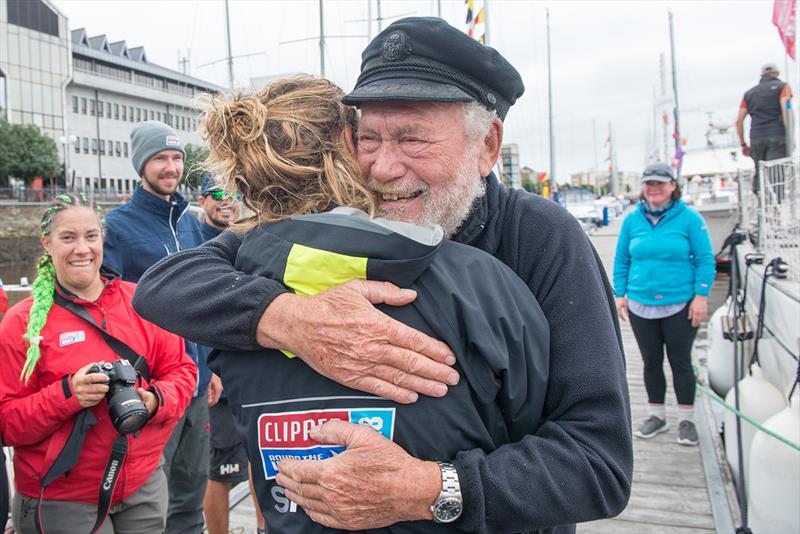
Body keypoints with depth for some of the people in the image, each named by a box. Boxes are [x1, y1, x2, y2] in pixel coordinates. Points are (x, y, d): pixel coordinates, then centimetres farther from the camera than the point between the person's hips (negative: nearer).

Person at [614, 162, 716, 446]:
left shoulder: (689, 218, -5)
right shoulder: (632, 220, 3)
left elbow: (705, 260, -4)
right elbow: (621, 261, 9)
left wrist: (701, 297, -9)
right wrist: (620, 294, 4)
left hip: (680, 306, -3)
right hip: (641, 305, 3)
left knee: (681, 362, 7)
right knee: (651, 362, 13)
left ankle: (686, 419, 22)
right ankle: (657, 416, 28)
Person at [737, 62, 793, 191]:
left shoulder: (749, 93, 19)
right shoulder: (782, 86, 8)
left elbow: (739, 121, 13)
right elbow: (786, 110, -9)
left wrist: (743, 144, 18)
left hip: (756, 139, 4)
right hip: (777, 137, -4)